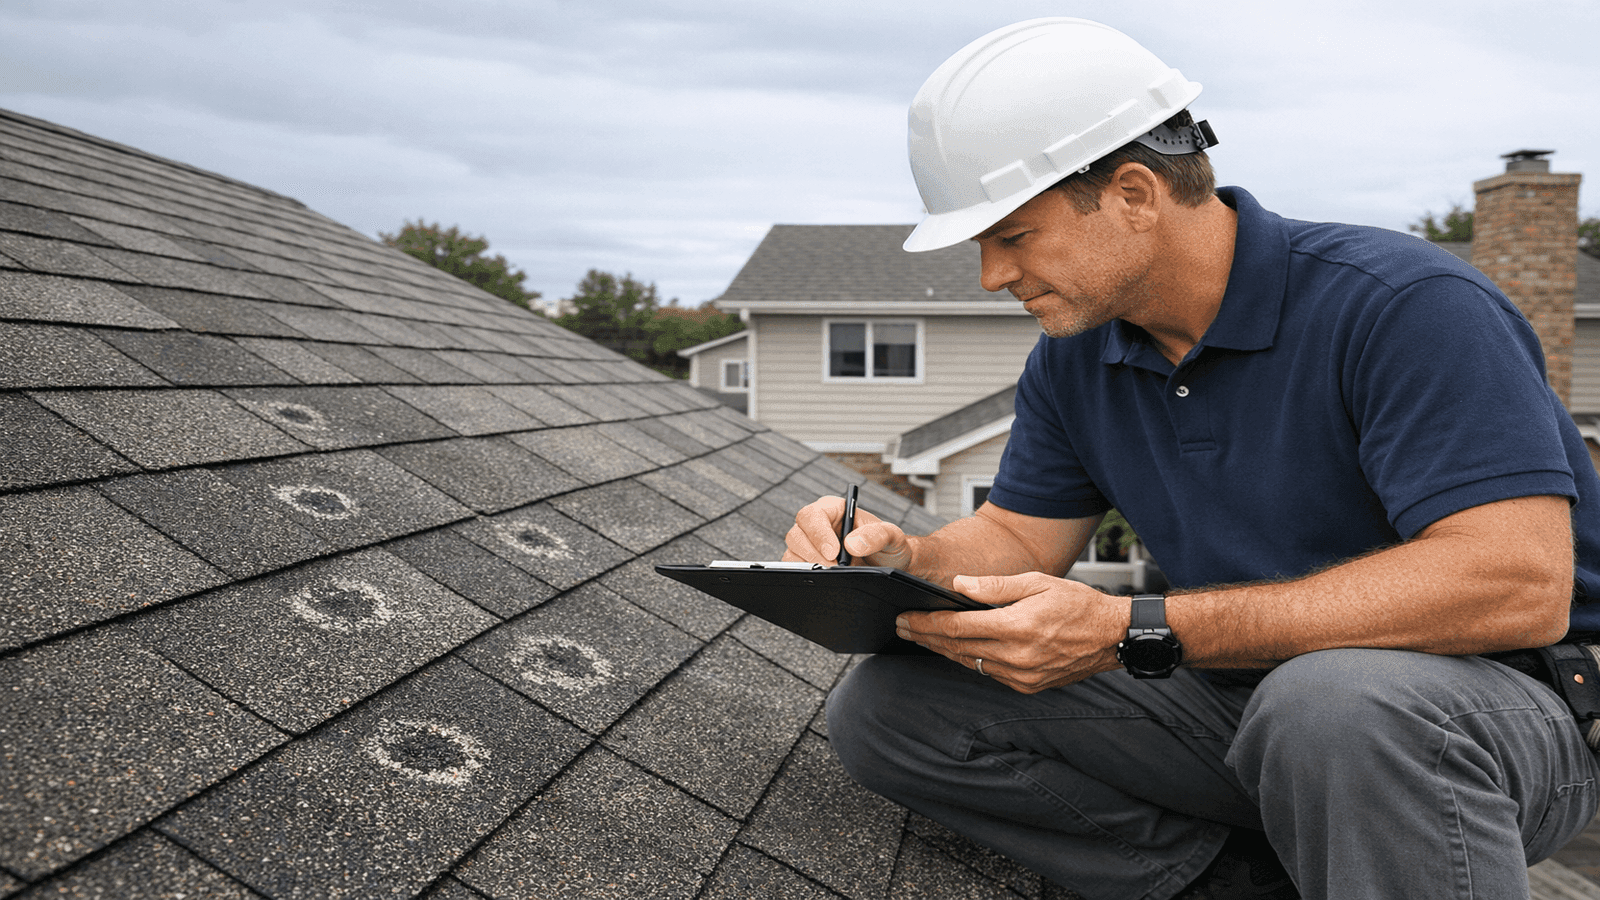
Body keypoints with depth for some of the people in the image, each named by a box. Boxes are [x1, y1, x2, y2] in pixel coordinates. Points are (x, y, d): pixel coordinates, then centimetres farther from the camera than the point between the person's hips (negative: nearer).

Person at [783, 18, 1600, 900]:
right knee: (884, 708, -8)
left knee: (1334, 701, -43)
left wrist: (1137, 632, -33)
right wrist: (902, 557, -15)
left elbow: (1519, 583, -29)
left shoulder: (1402, 304, -19)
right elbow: (1020, 536, 11)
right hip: (1240, 699, 7)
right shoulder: (1072, 362, 4)